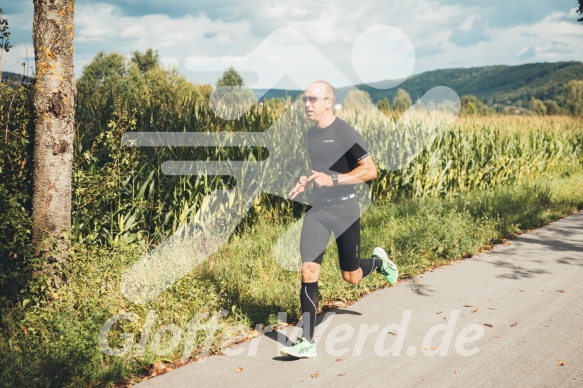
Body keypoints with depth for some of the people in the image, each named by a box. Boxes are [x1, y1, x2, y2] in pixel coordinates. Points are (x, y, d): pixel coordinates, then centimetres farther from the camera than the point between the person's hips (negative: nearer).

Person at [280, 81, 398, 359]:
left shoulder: (344, 132, -13)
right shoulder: (311, 134, 8)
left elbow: (370, 170, -17)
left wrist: (333, 180, -25)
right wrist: (306, 182, 6)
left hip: (345, 212, -5)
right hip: (317, 210, 5)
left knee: (351, 276, 7)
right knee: (309, 270, -9)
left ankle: (379, 262, 43)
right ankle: (307, 342, -6)